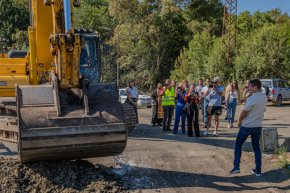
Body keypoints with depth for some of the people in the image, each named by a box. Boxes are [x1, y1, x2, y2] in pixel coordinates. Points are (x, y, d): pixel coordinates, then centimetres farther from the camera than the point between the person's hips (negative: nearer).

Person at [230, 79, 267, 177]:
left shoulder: (251, 99, -20)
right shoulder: (265, 97, 3)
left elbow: (244, 112, -13)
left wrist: (240, 121, 3)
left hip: (247, 126, -6)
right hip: (258, 126, 6)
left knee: (238, 145, 9)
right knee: (256, 147, 14)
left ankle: (236, 167, 4)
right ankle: (258, 170, 14)